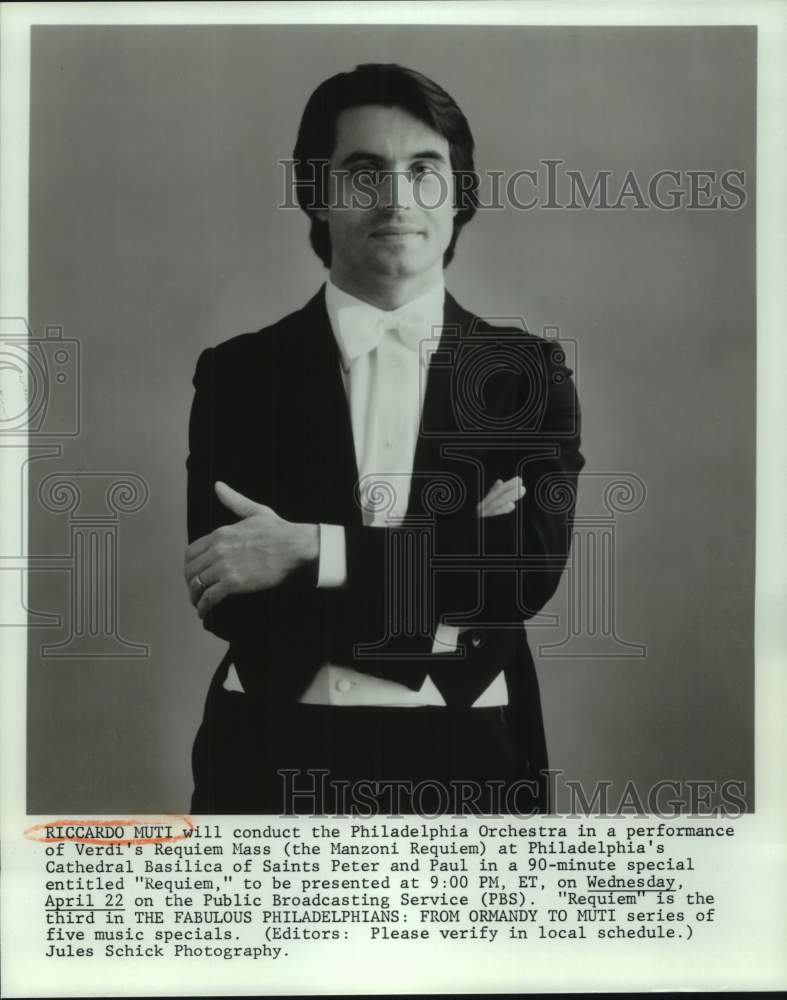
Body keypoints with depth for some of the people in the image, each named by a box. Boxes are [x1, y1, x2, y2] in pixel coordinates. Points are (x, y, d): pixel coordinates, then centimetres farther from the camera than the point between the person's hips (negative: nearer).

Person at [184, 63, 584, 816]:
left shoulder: (527, 372, 2)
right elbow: (226, 598, -9)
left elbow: (531, 564, -10)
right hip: (279, 756, 0)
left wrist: (310, 551, -16)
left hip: (467, 759, 1)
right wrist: (455, 562, -15)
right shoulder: (238, 373, -1)